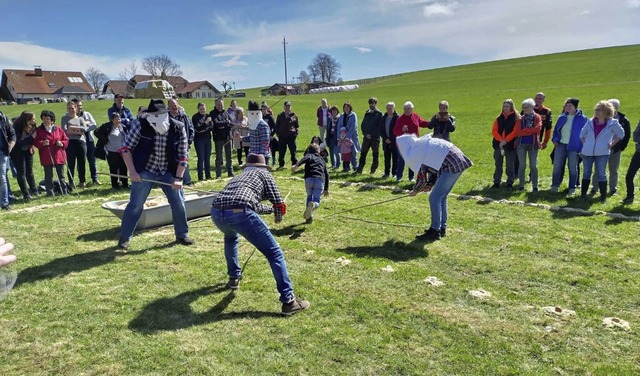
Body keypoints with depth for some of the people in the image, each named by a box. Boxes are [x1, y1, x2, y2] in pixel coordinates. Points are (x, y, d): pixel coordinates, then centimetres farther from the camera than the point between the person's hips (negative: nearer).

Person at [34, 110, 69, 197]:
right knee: (48, 176, 3)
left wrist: (62, 143, -12)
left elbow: (66, 140, 8)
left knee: (61, 175, 10)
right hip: (46, 158, -1)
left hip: (59, 156, 2)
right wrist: (42, 143, -23)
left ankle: (64, 191, 18)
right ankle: (50, 192, 10)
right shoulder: (39, 130, 1)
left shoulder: (58, 129, 6)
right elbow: (35, 142, -4)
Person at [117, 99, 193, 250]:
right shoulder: (140, 125, -17)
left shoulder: (178, 128, -14)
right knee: (135, 205, -1)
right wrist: (132, 171, -15)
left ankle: (182, 235, 22)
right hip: (145, 171, -2)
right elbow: (126, 148, -9)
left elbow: (183, 155, -7)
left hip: (169, 172, 2)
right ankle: (124, 238, 15)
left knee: (179, 203, 4)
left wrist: (178, 177, -13)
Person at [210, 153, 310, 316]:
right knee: (274, 253, 2)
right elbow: (279, 205, 17)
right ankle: (288, 301, -1)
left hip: (216, 212, 6)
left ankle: (234, 278, 45)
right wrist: (278, 217, 40)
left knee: (231, 238, 41)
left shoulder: (239, 176, 39)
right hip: (239, 213, -6)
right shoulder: (264, 173, 24)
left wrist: (270, 210, 67)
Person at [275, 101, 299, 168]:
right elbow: (276, 126, 12)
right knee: (281, 151, 5)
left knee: (293, 150, 3)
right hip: (282, 136, 1)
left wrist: (296, 133, 0)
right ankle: (281, 164, 16)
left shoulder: (294, 115, 4)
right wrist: (278, 133, 2)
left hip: (291, 136, -1)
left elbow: (297, 126, 9)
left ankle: (295, 164, 13)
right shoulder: (280, 116, 7)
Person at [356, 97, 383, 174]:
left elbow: (380, 127, -8)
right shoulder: (367, 113, 13)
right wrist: (366, 134, -3)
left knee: (375, 155, 3)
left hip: (375, 138, -4)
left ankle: (373, 170, 11)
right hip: (366, 137, 4)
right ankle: (359, 169, 5)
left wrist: (372, 135, -14)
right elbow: (362, 125, 12)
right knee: (363, 154, 2)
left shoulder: (379, 114, -1)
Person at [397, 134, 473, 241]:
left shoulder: (415, 153, -9)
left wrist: (415, 190, 16)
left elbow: (422, 178, -2)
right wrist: (430, 184, 15)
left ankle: (435, 231, 2)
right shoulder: (422, 144, 16)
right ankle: (442, 228, 25)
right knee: (441, 197, 17)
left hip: (451, 166, -10)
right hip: (459, 162, 10)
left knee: (434, 198, -4)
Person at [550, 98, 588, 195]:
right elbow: (556, 129, 17)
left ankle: (572, 188, 12)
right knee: (557, 166, 5)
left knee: (572, 168, 4)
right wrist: (555, 139, 2)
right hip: (560, 145, 4)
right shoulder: (562, 117, 8)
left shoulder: (582, 118, -4)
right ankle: (555, 185, 14)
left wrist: (581, 147, -9)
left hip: (573, 147, -4)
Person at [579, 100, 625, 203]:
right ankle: (583, 194, 15)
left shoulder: (612, 123, -4)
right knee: (586, 173, 8)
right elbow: (582, 134, 17)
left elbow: (621, 134, 9)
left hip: (602, 153, -3)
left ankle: (603, 196, 8)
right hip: (587, 152, 3)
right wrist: (585, 144, 6)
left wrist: (612, 144, 2)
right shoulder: (590, 122, 4)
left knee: (601, 174, 0)